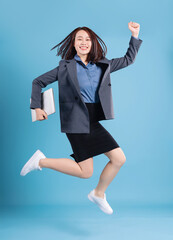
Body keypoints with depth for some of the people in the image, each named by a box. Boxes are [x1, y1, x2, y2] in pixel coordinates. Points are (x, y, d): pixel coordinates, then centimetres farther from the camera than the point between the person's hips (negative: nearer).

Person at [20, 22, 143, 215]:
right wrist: (37, 108, 1)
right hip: (77, 122, -5)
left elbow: (128, 59, 21)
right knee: (85, 172, -6)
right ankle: (41, 161, 11)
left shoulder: (102, 66, 10)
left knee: (119, 159, 1)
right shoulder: (66, 67, -1)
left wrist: (135, 35, 12)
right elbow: (38, 82, 8)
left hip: (94, 122, 6)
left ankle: (98, 194, 23)